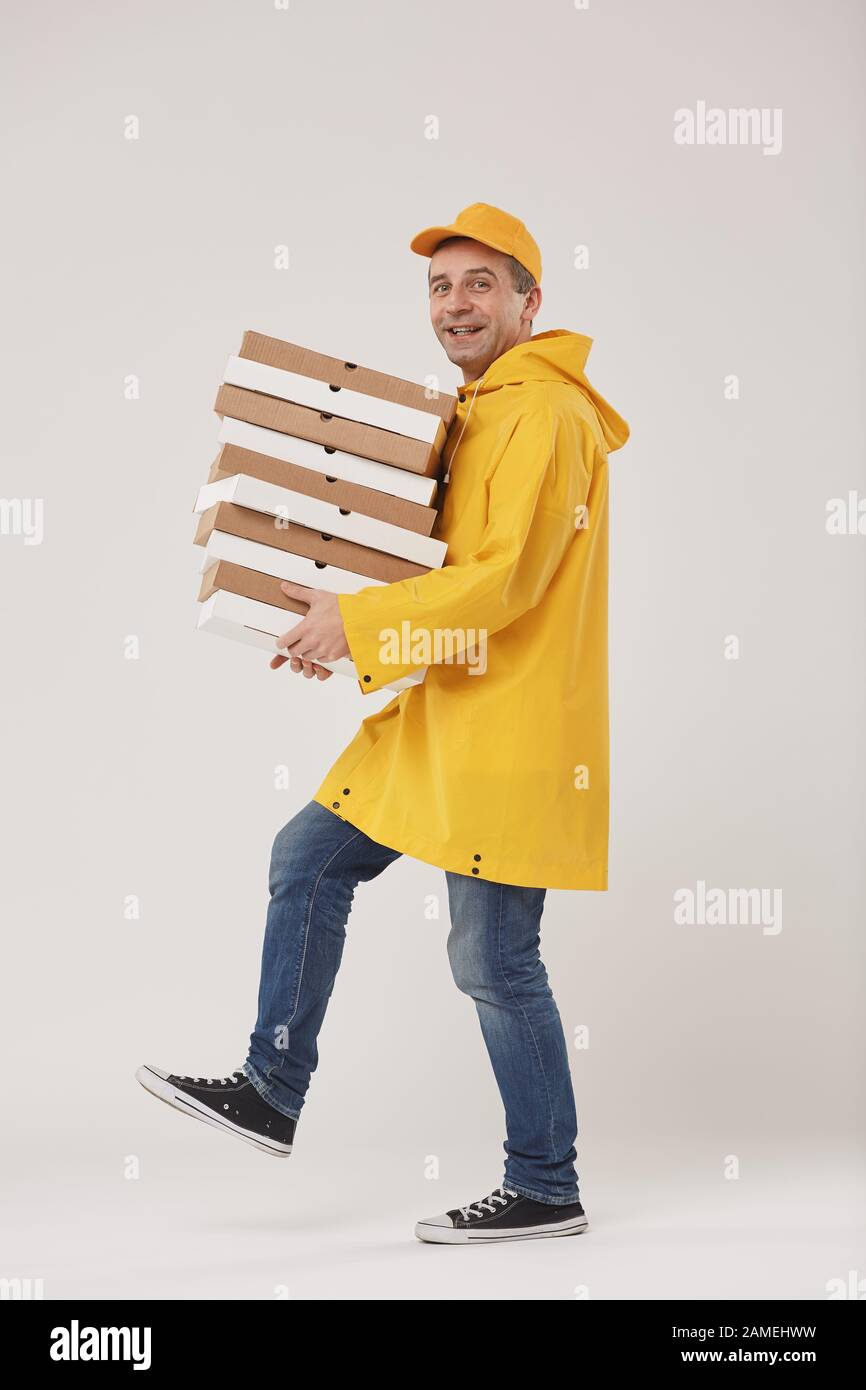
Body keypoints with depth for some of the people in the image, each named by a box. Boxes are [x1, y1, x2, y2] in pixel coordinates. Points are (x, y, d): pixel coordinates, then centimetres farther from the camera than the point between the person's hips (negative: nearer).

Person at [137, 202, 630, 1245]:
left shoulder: (546, 418, -13)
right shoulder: (473, 415, 17)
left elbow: (503, 582, -23)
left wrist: (357, 623, -23)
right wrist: (343, 628, 10)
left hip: (511, 732, -10)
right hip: (439, 721, 10)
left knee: (493, 961, -3)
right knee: (308, 859, 11)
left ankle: (546, 1190, 13)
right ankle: (271, 1093, 22)